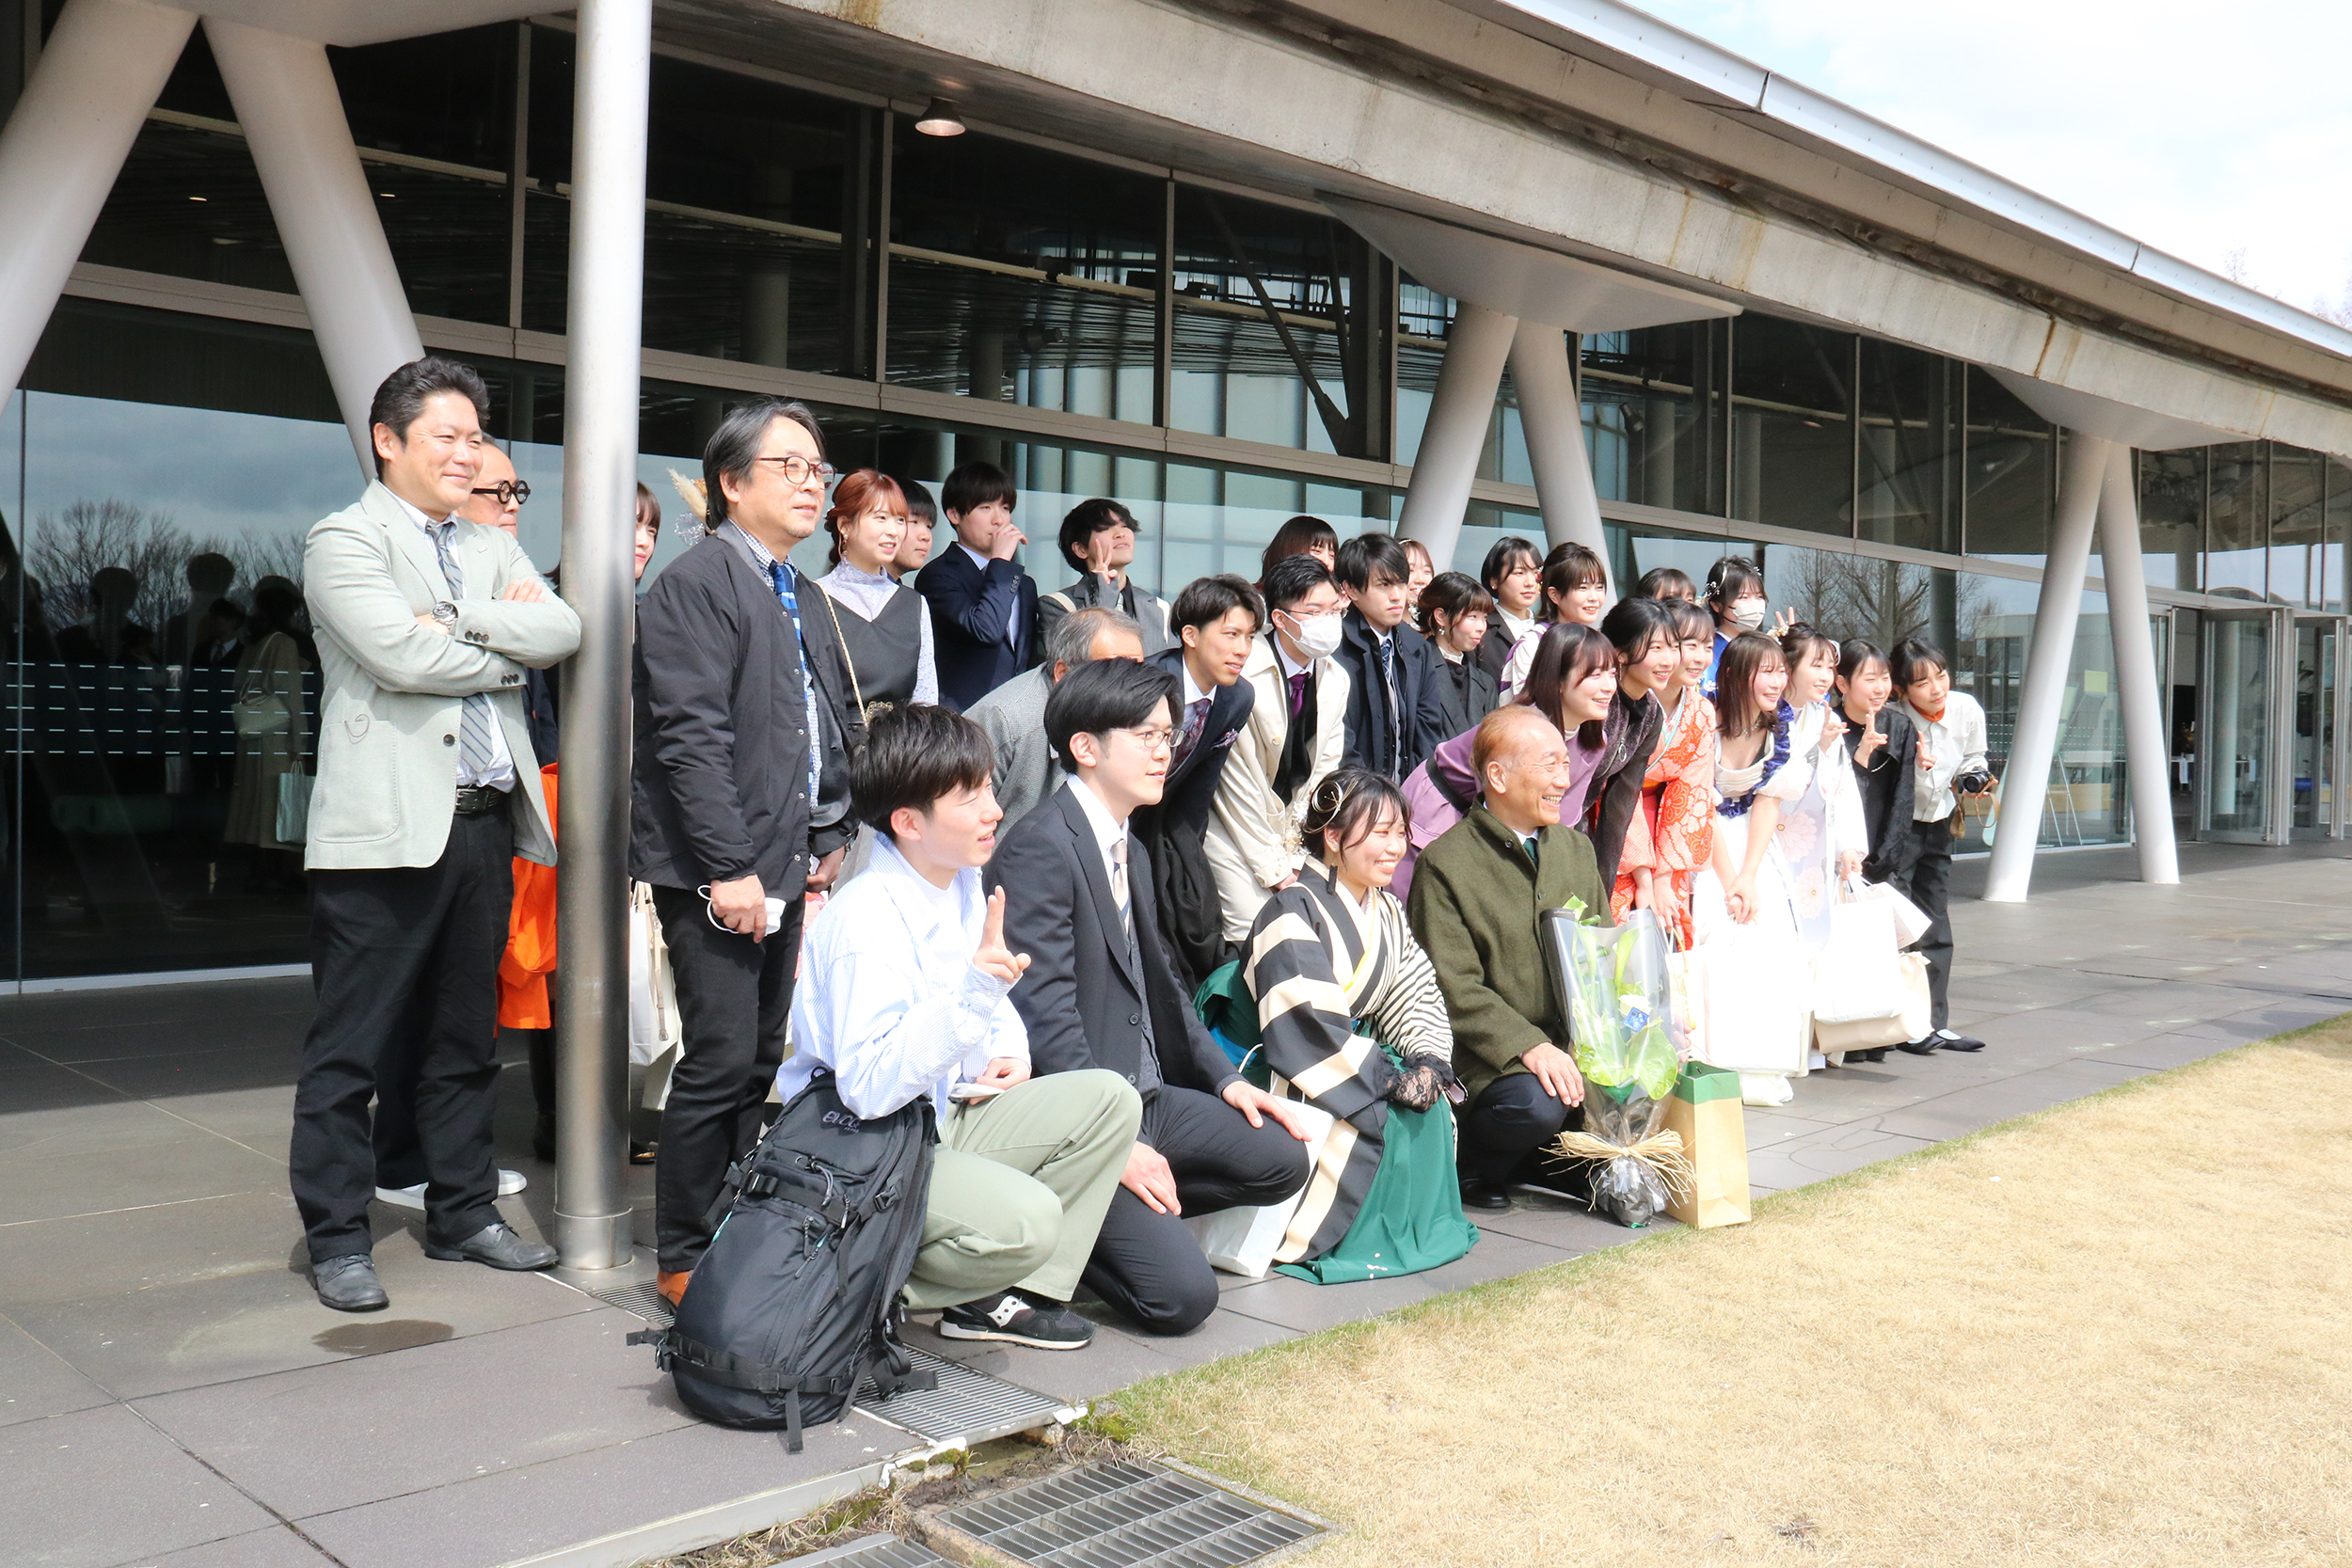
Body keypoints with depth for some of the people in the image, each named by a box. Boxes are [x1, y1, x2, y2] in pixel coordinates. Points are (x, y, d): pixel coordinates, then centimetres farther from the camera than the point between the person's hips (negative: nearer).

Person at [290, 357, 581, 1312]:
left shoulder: (493, 551, 19)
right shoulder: (344, 540, -1)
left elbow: (563, 632, 3)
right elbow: (401, 654, -16)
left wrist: (461, 619, -9)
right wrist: (505, 652, -2)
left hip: (485, 827, 6)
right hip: (387, 830, -6)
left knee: (464, 1040, 15)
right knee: (350, 1048, 2)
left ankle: (463, 1214, 26)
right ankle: (336, 1238, 12)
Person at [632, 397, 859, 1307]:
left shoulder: (799, 596, 19)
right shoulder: (696, 584, -10)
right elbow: (691, 737, -18)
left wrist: (829, 840, 16)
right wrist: (729, 868, -20)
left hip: (783, 865, 9)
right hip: (717, 869, -9)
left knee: (762, 1062, 13)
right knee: (721, 1063, -6)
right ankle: (684, 1259, 8)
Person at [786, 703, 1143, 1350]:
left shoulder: (964, 884, 5)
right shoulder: (865, 920, -24)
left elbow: (998, 1000, 24)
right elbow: (867, 1087, -33)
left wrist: (1008, 1049, 2)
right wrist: (969, 989, -42)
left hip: (946, 1116, 9)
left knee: (1108, 1097, -6)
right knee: (1027, 1220, -30)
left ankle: (1009, 1294, 0)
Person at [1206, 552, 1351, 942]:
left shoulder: (1336, 680, 0)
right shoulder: (1242, 678, -20)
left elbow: (1324, 770, 3)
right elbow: (1240, 783, -16)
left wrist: (1296, 858, -3)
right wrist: (1275, 869, -12)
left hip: (1298, 835, 5)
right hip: (1238, 833, -5)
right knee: (1252, 934, -15)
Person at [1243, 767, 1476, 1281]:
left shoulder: (1387, 912, 10)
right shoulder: (1294, 911, -17)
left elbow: (1416, 995, 7)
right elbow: (1309, 1024, -26)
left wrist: (1428, 1060, -14)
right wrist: (1387, 1078, -26)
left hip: (1353, 1054, 8)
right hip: (1294, 1079, -8)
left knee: (1430, 1102, -14)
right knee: (1382, 1117, -28)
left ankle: (1419, 1228, 4)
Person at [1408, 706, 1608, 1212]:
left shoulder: (1576, 848, 14)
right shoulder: (1445, 865, -8)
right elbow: (1454, 988, -14)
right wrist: (1529, 1047, -25)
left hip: (1577, 1046, 7)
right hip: (1487, 1054, -7)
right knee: (1535, 1105, -35)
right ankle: (1466, 1165, -1)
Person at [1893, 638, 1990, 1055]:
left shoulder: (1968, 711, -8)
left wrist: (1974, 783, -9)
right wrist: (1911, 766, -35)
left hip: (1939, 828, 5)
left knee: (1936, 929, 10)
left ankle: (1936, 1024, 18)